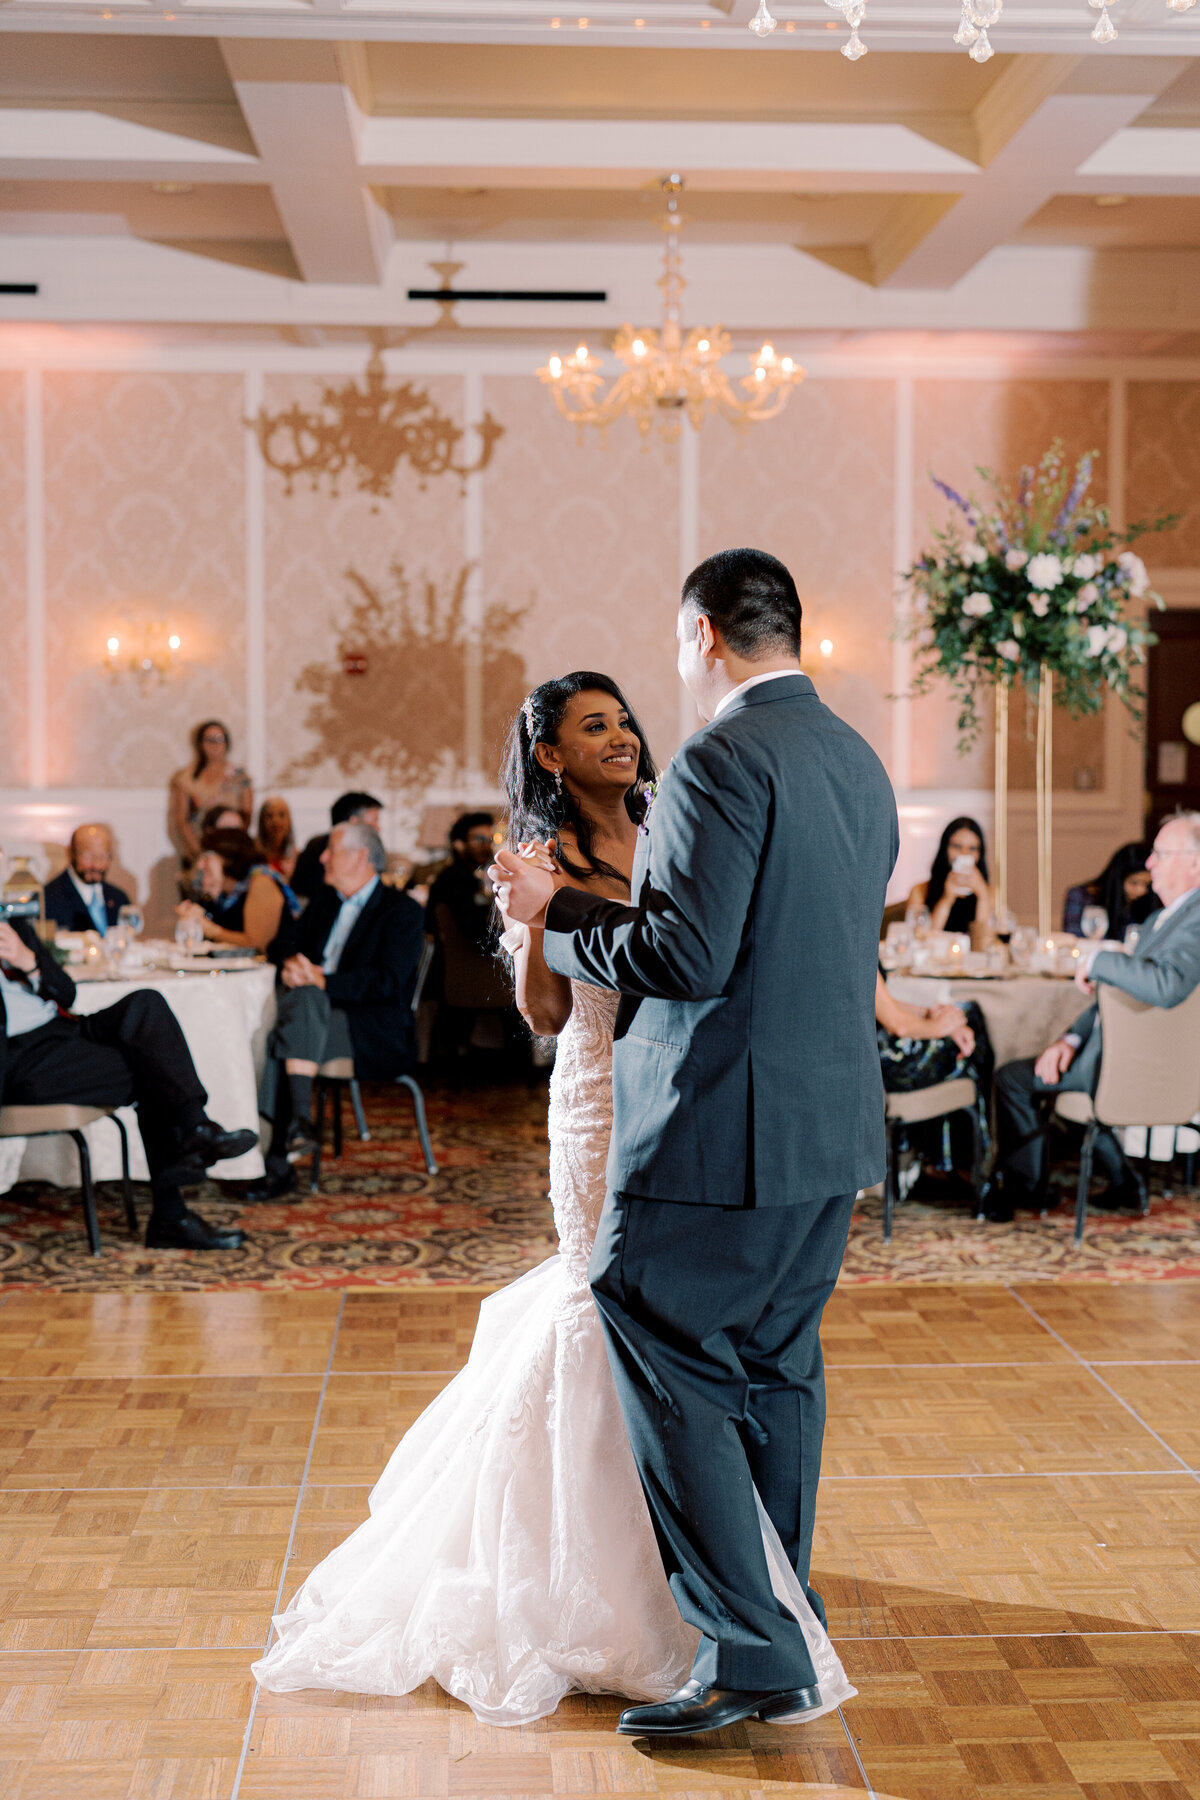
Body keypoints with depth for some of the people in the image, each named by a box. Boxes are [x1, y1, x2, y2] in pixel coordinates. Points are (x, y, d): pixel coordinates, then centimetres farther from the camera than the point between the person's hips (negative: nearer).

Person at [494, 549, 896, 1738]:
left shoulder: (722, 761, -16)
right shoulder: (860, 764, 12)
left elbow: (690, 956, -22)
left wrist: (558, 913, -7)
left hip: (722, 1133, -9)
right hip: (832, 1133, 9)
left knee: (672, 1379, -1)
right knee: (776, 1375, 18)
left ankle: (749, 1653, 0)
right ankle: (779, 1639, 28)